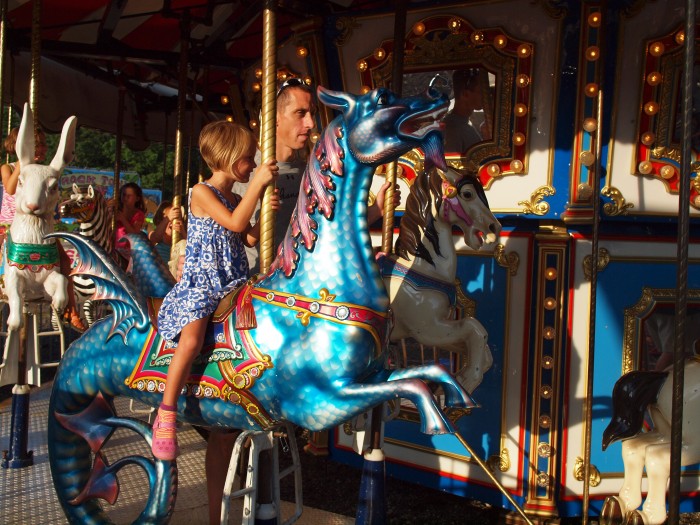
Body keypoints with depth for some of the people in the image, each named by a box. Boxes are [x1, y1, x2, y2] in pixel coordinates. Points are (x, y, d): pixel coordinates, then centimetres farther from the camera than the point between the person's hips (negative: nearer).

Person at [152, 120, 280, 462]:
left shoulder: (236, 199, 16)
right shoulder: (202, 192, -8)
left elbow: (250, 239, 14)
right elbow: (234, 223, -21)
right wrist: (258, 184, -22)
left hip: (234, 285, 8)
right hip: (200, 285, -8)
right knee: (192, 340, -28)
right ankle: (166, 415, -15)